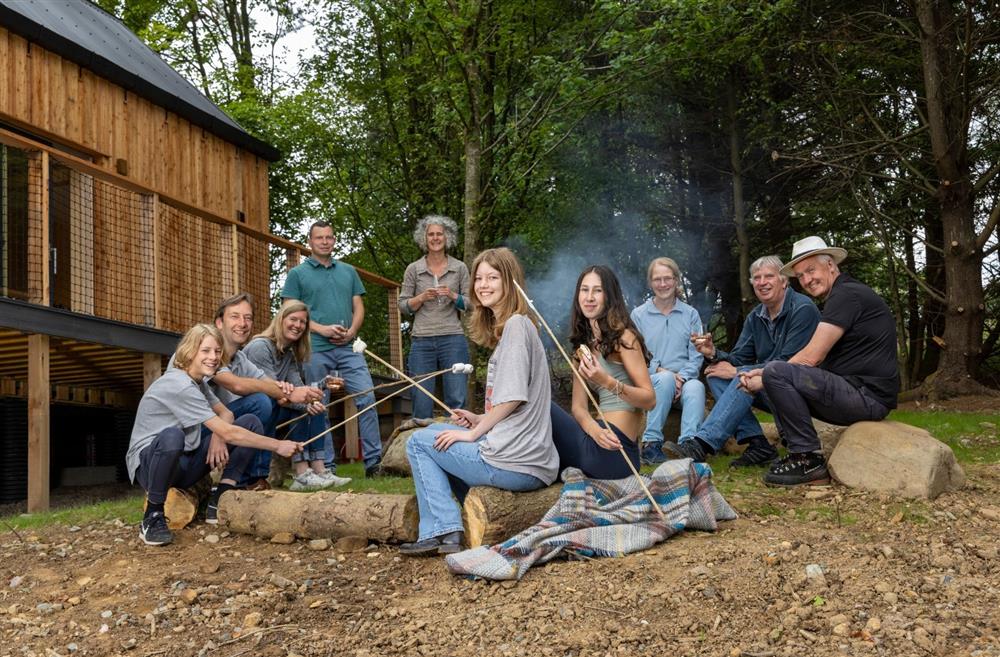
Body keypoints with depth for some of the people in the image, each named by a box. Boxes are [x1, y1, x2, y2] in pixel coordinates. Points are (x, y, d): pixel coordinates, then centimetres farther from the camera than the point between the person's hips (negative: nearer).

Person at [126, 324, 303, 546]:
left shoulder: (198, 382, 7)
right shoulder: (179, 385, -22)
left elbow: (225, 414, 12)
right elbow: (228, 433, -25)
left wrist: (218, 437, -13)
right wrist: (278, 446, -21)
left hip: (184, 464, 9)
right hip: (149, 461, -9)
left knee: (251, 422, -1)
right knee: (172, 436, -44)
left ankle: (218, 505, -7)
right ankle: (152, 517, -20)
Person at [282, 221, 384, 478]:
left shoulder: (348, 271, 17)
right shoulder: (298, 274, 6)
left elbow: (358, 308, 15)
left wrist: (351, 331, -5)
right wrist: (322, 329, -12)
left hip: (349, 347, 3)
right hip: (316, 349, -2)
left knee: (367, 399, -6)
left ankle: (373, 461, -1)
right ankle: (325, 465, 9)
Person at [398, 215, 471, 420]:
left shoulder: (460, 268, 8)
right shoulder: (413, 269, 8)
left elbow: (470, 304, 9)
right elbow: (403, 305, 9)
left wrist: (453, 296, -10)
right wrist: (422, 297, -9)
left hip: (453, 339, 0)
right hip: (422, 341, 0)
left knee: (457, 400, -3)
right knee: (422, 402, 0)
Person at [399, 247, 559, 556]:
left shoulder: (516, 324, -11)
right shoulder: (504, 328, 19)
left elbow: (514, 396, -18)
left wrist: (474, 433, -8)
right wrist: (480, 420, 12)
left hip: (516, 466, -10)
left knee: (418, 442, 5)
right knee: (437, 436, 27)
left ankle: (441, 532, 1)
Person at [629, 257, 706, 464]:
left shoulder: (690, 314, 14)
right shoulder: (638, 315, 10)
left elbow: (696, 356, 4)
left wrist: (682, 376, -15)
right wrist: (659, 370, -14)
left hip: (684, 381, 1)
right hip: (649, 382, -1)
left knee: (696, 387, -33)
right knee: (665, 379, -35)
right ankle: (651, 443, -33)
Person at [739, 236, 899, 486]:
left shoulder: (847, 294, -12)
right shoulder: (840, 297, 20)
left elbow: (811, 358, -18)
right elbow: (813, 361, 14)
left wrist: (766, 377, -6)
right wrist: (762, 373, 3)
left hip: (868, 395, -11)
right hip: (859, 394, 11)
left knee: (777, 374, -20)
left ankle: (809, 461, -14)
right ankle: (799, 454, 8)